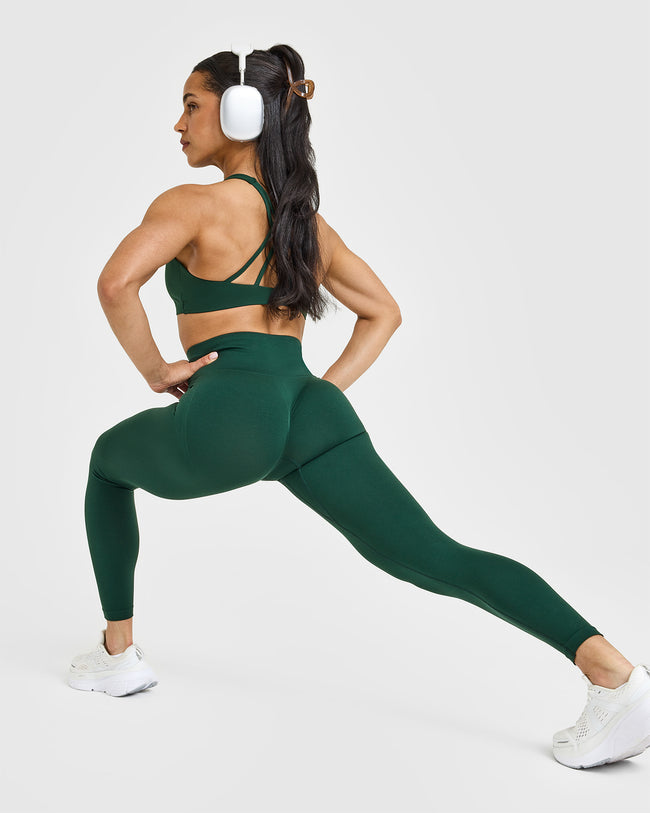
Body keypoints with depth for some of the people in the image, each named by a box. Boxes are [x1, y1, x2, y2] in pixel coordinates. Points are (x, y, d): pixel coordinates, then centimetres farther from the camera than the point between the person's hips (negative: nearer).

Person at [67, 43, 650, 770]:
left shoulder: (193, 203, 2)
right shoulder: (305, 218, 22)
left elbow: (116, 283, -15)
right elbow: (383, 312, 25)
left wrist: (156, 369, -1)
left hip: (228, 416, -5)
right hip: (311, 412, 6)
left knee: (109, 459, 27)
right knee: (435, 559, -2)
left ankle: (117, 656, 30)